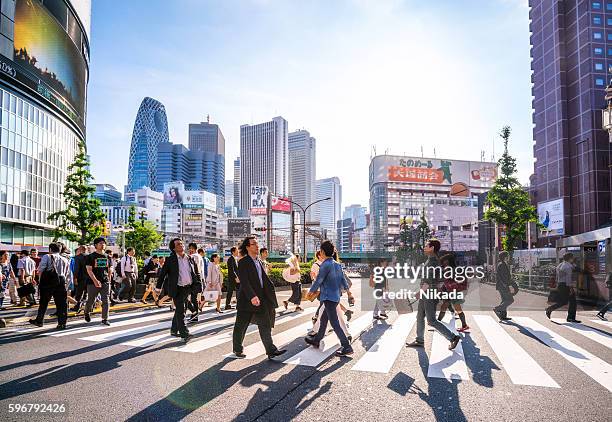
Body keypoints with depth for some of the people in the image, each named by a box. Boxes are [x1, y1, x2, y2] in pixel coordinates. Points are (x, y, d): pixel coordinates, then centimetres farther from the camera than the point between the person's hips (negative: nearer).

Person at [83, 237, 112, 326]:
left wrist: (109, 281, 11)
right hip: (93, 283, -3)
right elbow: (89, 270, -10)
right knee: (91, 300, 9)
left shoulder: (107, 257, 11)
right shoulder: (90, 257, -2)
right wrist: (95, 281, -21)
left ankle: (105, 319, 3)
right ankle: (87, 313, 37)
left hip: (105, 282, 3)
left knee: (106, 301, -3)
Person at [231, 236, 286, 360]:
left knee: (265, 325, 3)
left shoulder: (259, 261, 12)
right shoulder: (243, 262, -13)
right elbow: (244, 281, -22)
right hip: (246, 300, -7)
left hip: (261, 298, 7)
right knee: (241, 326, 9)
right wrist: (252, 296, -32)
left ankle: (271, 351, 4)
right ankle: (237, 350, 26)